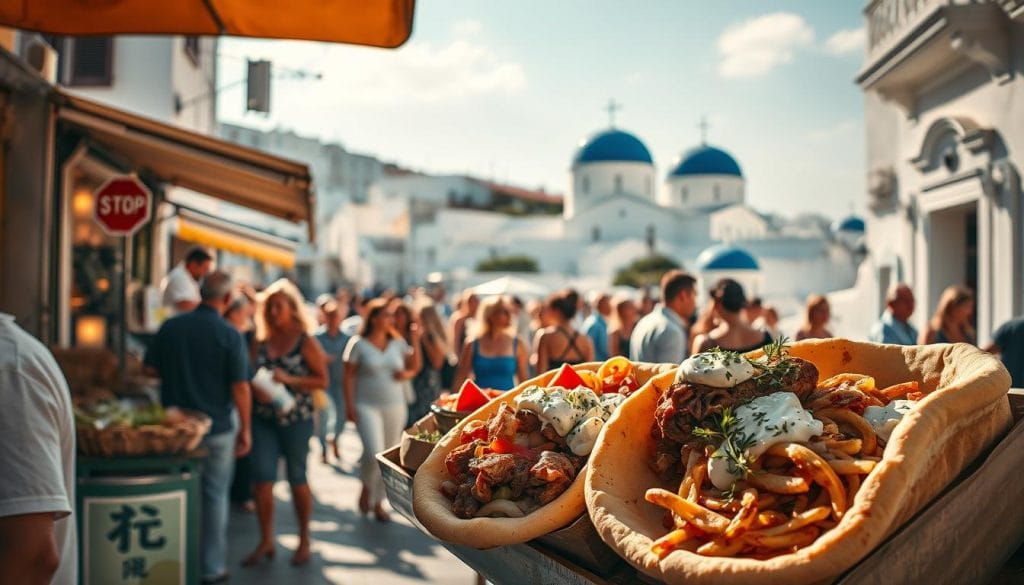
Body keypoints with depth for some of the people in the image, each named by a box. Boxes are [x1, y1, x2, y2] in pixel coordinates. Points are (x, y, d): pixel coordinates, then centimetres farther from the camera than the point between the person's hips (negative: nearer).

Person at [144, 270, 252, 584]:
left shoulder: (170, 327, -3)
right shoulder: (230, 335, -13)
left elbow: (150, 368, 3)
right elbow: (240, 387, -14)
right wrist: (245, 429, -4)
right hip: (217, 426, -3)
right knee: (214, 496, 9)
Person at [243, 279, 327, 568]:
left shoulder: (306, 342, -3)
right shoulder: (262, 342, 9)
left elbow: (323, 380, -5)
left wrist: (289, 379, -17)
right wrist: (256, 389, -9)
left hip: (297, 420, -3)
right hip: (264, 419, 4)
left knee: (297, 479, 7)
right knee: (262, 479, -3)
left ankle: (304, 541, 22)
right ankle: (266, 542, 9)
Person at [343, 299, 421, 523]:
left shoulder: (397, 343, 7)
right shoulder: (358, 344, -4)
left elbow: (414, 366, 14)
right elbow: (348, 377, -5)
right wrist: (350, 407, -11)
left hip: (394, 406, 4)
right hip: (367, 406, -4)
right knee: (374, 452, -20)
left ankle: (378, 502, 23)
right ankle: (366, 487, 9)